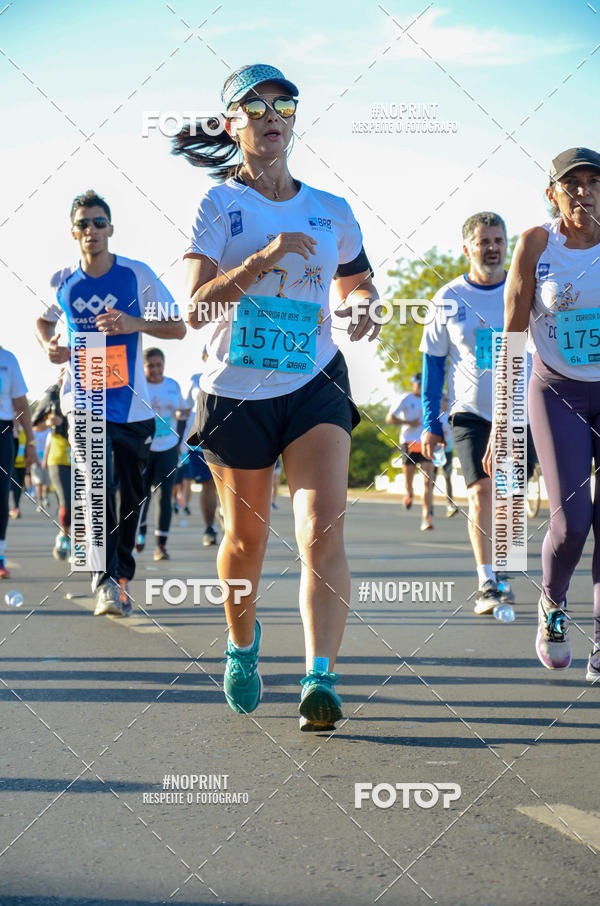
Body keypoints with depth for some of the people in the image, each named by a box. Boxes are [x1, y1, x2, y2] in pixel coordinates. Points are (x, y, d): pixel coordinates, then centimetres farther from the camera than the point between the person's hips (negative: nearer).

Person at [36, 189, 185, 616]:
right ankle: (105, 580, -19)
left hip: (131, 402, 1)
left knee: (131, 492, 7)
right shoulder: (62, 282, 1)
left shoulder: (137, 274, -5)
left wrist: (135, 323, -19)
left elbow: (178, 327, -2)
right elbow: (44, 319, 22)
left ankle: (123, 576, 26)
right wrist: (50, 346, 0)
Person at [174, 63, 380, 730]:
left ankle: (320, 680, -25)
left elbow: (357, 280, 25)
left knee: (323, 527, -18)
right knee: (247, 537, 11)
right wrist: (262, 259, -24)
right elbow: (196, 307, -11)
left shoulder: (331, 212, 9)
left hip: (315, 385, 1)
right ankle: (242, 646, 39)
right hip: (235, 392, -1)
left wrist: (365, 307, 1)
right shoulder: (218, 206, -1)